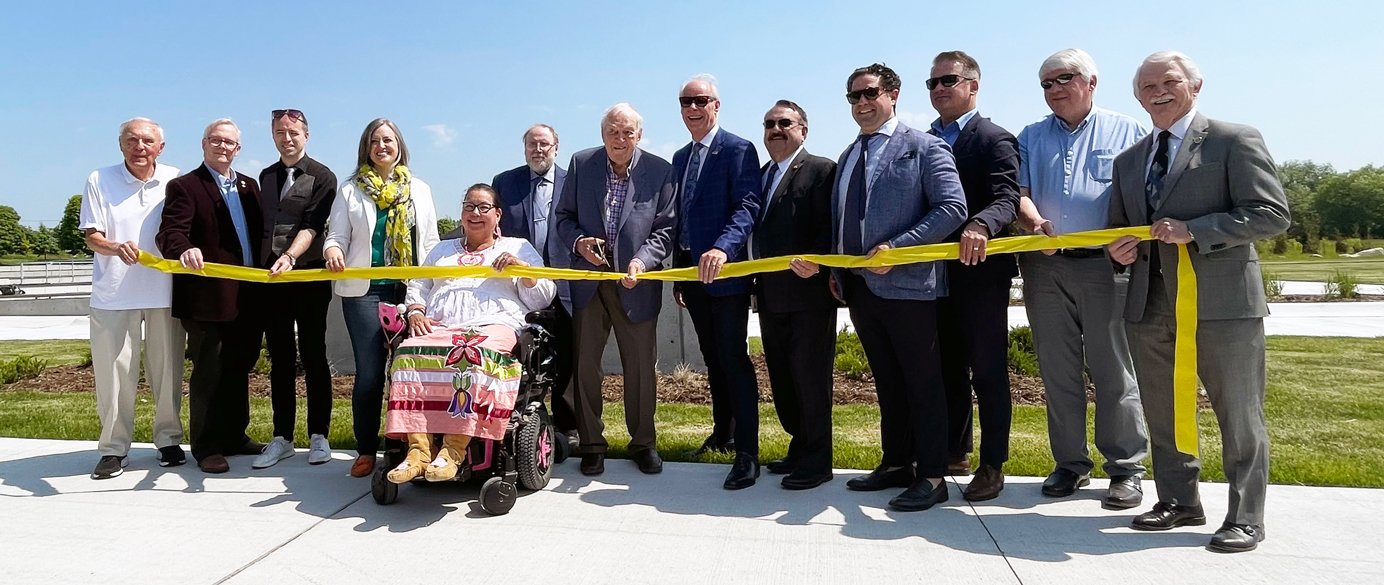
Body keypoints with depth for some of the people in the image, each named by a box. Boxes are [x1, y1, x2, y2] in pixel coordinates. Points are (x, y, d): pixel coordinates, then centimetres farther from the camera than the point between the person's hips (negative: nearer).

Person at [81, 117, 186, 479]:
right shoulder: (99, 180, 2)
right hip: (113, 295, 0)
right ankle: (114, 448, 13)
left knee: (168, 370, 7)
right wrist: (116, 248, -22)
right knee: (113, 373, 1)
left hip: (165, 292, 1)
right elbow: (91, 237, -2)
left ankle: (169, 440, 20)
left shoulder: (176, 181, 3)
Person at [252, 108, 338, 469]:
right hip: (270, 277, 5)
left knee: (313, 358, 2)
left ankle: (319, 436, 10)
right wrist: (262, 266, 12)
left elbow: (312, 226, -14)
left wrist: (289, 257, -29)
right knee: (280, 361, 8)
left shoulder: (322, 177, -2)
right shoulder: (266, 177, 15)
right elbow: (263, 225, 20)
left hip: (309, 276, -5)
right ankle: (282, 438, 15)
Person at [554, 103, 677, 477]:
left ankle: (643, 443, 23)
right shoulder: (581, 164, 3)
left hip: (636, 282, -1)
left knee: (641, 366, 6)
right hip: (588, 278, 2)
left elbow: (666, 230, -4)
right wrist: (578, 241, -11)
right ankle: (592, 444, 19)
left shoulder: (660, 172, -2)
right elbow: (564, 217, 9)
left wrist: (642, 261, -20)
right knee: (585, 364, 5)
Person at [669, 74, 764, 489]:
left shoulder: (738, 150, -7)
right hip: (691, 271, 8)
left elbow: (747, 207, -19)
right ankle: (722, 432, 29)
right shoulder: (680, 158, 17)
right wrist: (678, 274, 16)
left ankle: (747, 452, -1)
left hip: (725, 271, -7)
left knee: (733, 358, -7)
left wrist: (722, 249, -35)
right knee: (712, 359, 16)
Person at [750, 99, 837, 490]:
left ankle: (817, 462, 12)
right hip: (770, 295, 8)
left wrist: (815, 262, -30)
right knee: (781, 378, 15)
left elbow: (829, 227, -14)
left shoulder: (820, 170, -5)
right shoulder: (761, 176, 18)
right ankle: (799, 448, 30)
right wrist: (755, 279, 7)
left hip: (808, 293, -8)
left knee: (810, 377, 0)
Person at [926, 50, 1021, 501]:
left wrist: (981, 226, -40)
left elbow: (1006, 199, -19)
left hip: (980, 273, -6)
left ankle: (992, 465, 13)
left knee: (987, 371, 3)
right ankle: (955, 453, 29)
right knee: (948, 369, 15)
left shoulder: (996, 140, -6)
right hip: (936, 274, 6)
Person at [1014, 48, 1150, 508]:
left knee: (1114, 371, 0)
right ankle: (1071, 463, 18)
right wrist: (1033, 222, -15)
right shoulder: (1031, 137, 16)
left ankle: (1126, 468, 11)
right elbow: (1018, 192, 6)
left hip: (1106, 265, -3)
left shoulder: (1126, 132, 9)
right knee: (1057, 370, 7)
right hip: (1044, 266, 3)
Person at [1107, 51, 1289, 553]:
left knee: (1239, 415, 3)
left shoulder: (1235, 140, -1)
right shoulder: (1128, 160, 17)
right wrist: (1120, 248, 2)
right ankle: (1179, 501, 27)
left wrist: (1192, 231, -18)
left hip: (1222, 302, -6)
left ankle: (1245, 517, 15)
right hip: (1150, 305, 6)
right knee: (1163, 413, 13)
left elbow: (1272, 214, -9)